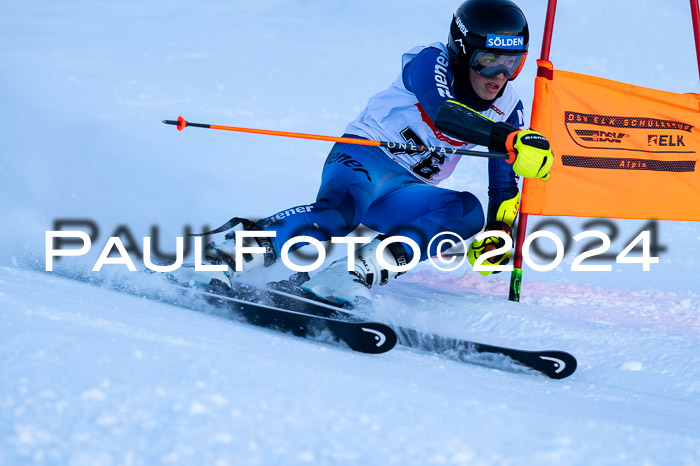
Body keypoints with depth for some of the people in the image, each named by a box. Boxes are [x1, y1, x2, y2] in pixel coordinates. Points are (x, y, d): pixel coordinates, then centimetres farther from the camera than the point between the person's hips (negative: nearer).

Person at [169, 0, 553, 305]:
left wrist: (497, 234, 3)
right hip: (366, 156, -6)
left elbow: (506, 185, 18)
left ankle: (360, 271, -38)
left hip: (405, 193, 6)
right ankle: (222, 256, -46)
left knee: (468, 210, -24)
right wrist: (512, 141, -45)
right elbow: (444, 111, -36)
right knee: (342, 209, -39)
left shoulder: (508, 110, 6)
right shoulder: (431, 63, -13)